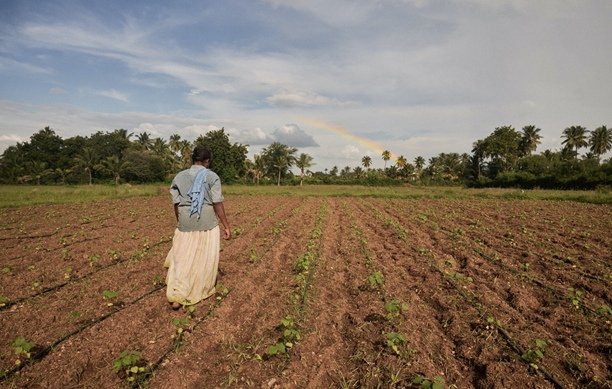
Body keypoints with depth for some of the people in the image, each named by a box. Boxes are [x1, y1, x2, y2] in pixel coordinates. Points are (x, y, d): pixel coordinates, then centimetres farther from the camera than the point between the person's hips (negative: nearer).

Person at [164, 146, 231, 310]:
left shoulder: (179, 177, 4)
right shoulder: (212, 176, -8)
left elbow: (176, 204, 6)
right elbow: (217, 204, -11)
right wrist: (226, 226, -5)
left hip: (185, 226, 3)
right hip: (207, 225, -3)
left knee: (182, 259, 13)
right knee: (205, 259, 13)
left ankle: (176, 296, 7)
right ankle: (203, 290, 30)